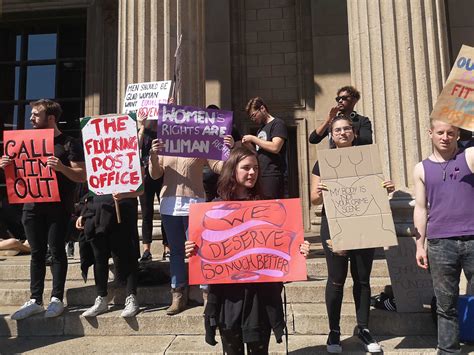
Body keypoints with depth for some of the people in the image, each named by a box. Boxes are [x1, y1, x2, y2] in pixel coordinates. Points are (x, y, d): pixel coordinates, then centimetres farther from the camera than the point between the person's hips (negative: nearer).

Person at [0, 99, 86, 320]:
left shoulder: (68, 144, -3)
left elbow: (82, 176, -9)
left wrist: (62, 167, -26)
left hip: (58, 207, -5)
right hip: (32, 205, 5)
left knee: (56, 250, 0)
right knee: (37, 252, 9)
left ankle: (56, 299, 10)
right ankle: (35, 300, 16)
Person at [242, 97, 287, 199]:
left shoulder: (278, 124, -2)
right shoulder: (261, 129, 22)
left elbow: (275, 147, -17)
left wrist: (253, 138, -10)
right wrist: (248, 144, 5)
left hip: (272, 176, -8)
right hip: (259, 175, 8)